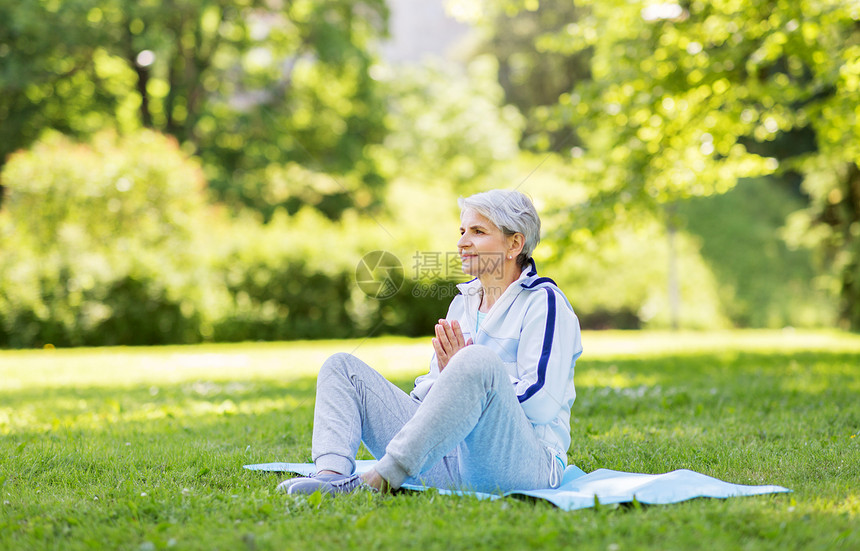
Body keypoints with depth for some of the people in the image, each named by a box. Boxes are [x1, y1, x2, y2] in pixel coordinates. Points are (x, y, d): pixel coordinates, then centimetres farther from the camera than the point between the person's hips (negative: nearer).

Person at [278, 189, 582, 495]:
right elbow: (431, 389, 23)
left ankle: (379, 481, -38)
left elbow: (541, 403, -12)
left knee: (479, 363, -38)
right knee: (342, 366, 2)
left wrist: (461, 374, -13)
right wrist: (446, 376, -1)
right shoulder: (463, 302, 22)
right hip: (447, 457, 7)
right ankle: (332, 474, -28)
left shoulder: (544, 303, 0)